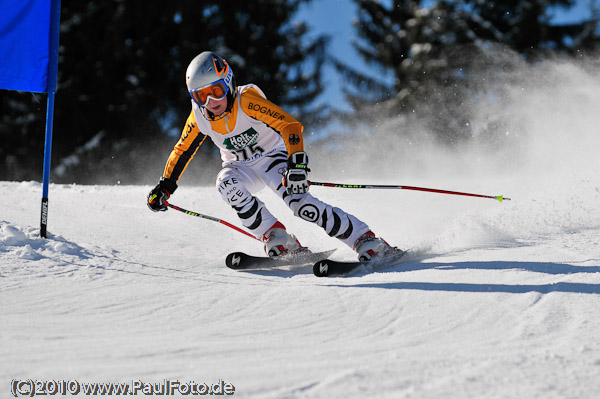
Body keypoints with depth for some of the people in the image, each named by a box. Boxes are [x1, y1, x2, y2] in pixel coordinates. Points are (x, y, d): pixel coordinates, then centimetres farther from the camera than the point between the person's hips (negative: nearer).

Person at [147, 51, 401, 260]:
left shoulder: (247, 101, -26)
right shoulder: (199, 118, -12)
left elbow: (290, 126, -32)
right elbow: (182, 151, 6)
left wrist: (297, 164, -44)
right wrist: (165, 186, 2)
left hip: (272, 155, -4)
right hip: (241, 168, 5)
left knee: (298, 201, -29)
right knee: (226, 184, -30)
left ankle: (366, 241, -27)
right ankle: (278, 240, -25)